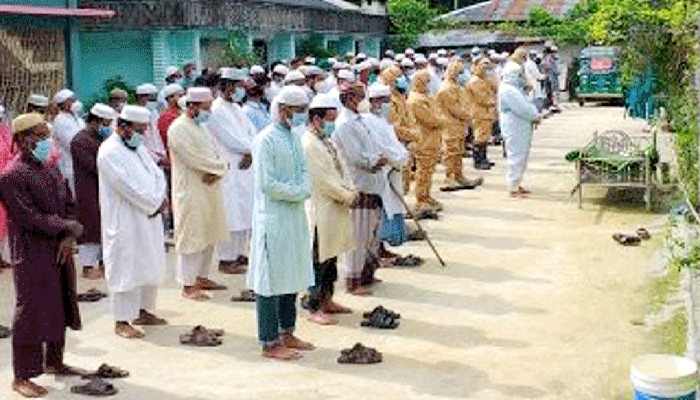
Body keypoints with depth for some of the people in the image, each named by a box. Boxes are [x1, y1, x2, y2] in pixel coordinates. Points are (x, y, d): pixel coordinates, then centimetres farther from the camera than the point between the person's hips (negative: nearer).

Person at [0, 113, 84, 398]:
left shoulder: (52, 172, 12)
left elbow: (69, 207, 10)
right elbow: (28, 217, -20)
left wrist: (69, 238, -8)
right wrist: (68, 227, -16)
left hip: (61, 253, 8)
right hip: (32, 255, -8)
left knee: (60, 309, 16)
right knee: (31, 313, -2)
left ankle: (54, 362, 32)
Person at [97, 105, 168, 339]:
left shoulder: (137, 148, 13)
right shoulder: (110, 152, -15)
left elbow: (156, 174, 9)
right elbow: (129, 187, -21)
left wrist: (159, 200, -8)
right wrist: (154, 204, -14)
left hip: (148, 218, 9)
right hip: (124, 222, -9)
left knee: (150, 266, 14)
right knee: (125, 270, -3)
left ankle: (143, 312, 27)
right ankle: (122, 321, 5)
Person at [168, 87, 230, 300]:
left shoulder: (201, 126, 14)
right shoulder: (179, 129, -14)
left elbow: (218, 152, 9)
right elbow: (196, 159, -22)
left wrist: (218, 171, -11)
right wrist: (220, 165, -10)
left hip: (209, 191, 9)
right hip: (191, 192, -9)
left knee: (209, 236, 15)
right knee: (191, 239, -3)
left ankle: (202, 277, 27)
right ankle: (188, 285, 5)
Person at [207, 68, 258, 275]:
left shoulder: (236, 108, 15)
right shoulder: (217, 111, -13)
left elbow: (252, 132, 11)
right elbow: (233, 141, -17)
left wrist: (251, 153, -7)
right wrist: (251, 147, -3)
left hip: (244, 169, 9)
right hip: (228, 171, -9)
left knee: (244, 214, 13)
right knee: (231, 215, -5)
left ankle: (240, 253, 24)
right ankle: (226, 259, 3)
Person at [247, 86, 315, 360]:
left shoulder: (294, 138, 12)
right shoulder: (265, 140, -15)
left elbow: (304, 170, 14)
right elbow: (267, 184, -20)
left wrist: (304, 189, -7)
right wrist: (298, 192, -12)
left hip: (295, 216, 9)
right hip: (273, 218, -9)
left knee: (293, 277, 15)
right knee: (272, 279, -2)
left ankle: (286, 333, 28)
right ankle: (269, 343, 7)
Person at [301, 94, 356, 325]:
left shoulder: (327, 141, 14)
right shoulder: (308, 144, -18)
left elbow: (342, 166, 15)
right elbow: (323, 179, -20)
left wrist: (350, 190, -2)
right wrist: (347, 196, -11)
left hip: (336, 208, 10)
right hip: (321, 209, -10)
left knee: (331, 257, 17)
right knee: (319, 260, -2)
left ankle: (327, 300, 28)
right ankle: (315, 308, 6)